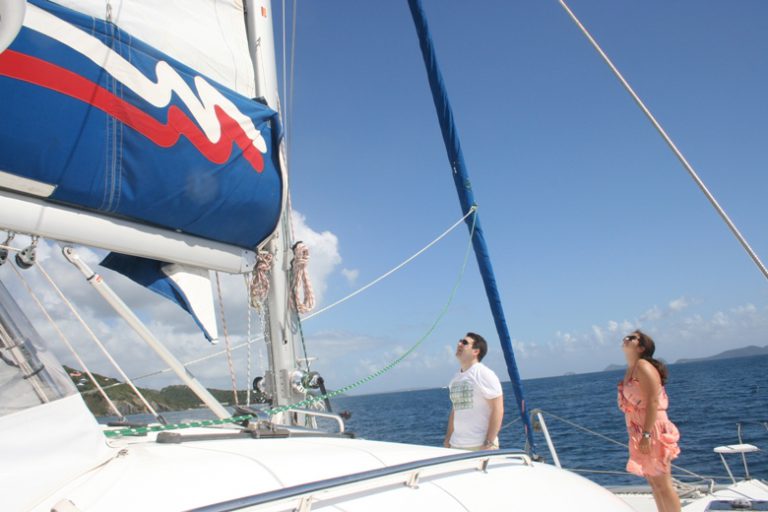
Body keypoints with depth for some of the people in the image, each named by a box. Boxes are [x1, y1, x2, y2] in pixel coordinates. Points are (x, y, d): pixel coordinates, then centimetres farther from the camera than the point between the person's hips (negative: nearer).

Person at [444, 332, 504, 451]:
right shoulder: (455, 379, 11)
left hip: (481, 445, -6)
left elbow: (498, 410, -12)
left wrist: (489, 443, -16)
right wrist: (447, 440, 11)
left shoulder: (485, 374, -8)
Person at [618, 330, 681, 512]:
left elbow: (653, 401, -20)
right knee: (654, 484, 16)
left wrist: (646, 434, -24)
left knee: (663, 485, -2)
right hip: (640, 434, 9)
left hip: (653, 432, -9)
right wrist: (640, 436, 18)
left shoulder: (643, 366, -13)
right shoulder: (631, 370, 14)